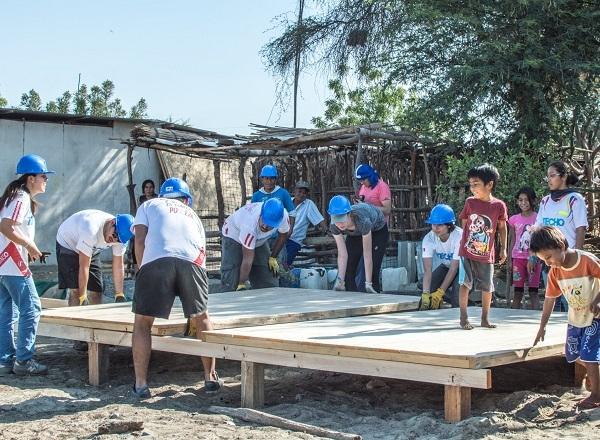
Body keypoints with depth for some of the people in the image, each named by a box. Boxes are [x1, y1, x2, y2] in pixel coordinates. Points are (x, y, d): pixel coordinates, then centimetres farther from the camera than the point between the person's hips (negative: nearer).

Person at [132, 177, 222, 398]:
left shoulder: (149, 205, 29)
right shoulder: (192, 214, 37)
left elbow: (140, 240, 12)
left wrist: (143, 269, 21)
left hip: (156, 260, -2)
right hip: (192, 262, 2)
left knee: (142, 322, 10)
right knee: (201, 318, 20)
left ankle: (141, 384, 6)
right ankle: (211, 378, 23)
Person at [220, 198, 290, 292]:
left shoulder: (283, 215, -30)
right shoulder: (250, 224, -42)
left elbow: (283, 235, -5)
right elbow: (247, 259, -35)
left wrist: (273, 257, -1)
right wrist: (242, 284, -31)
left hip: (259, 241, 5)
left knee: (270, 283, 0)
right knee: (230, 285, -17)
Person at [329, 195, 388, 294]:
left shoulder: (362, 220, -43)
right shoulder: (334, 226, -31)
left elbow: (367, 255, -39)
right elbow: (342, 254, -28)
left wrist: (368, 284, -39)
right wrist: (340, 280, -36)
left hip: (377, 230, -4)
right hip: (355, 234, 4)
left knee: (373, 272, -12)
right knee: (348, 271, -3)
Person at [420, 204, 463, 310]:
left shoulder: (459, 236, -34)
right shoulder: (429, 239, -22)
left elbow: (454, 268, -32)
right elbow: (427, 269, -27)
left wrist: (439, 293, -35)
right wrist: (425, 294, -39)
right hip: (445, 266, 5)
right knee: (429, 286, -17)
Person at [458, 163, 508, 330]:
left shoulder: (499, 205, -5)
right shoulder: (470, 202, -3)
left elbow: (502, 227, 7)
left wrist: (503, 248, 9)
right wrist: (463, 243, 10)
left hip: (486, 254, 0)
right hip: (467, 251, 0)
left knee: (487, 287, 8)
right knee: (465, 283, -1)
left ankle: (485, 319, 21)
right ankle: (463, 318, 7)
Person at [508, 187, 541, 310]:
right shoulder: (514, 219, 6)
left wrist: (534, 259, -9)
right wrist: (509, 260, 9)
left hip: (533, 258, -2)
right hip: (518, 258, 2)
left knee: (533, 291, -1)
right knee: (517, 292, 4)